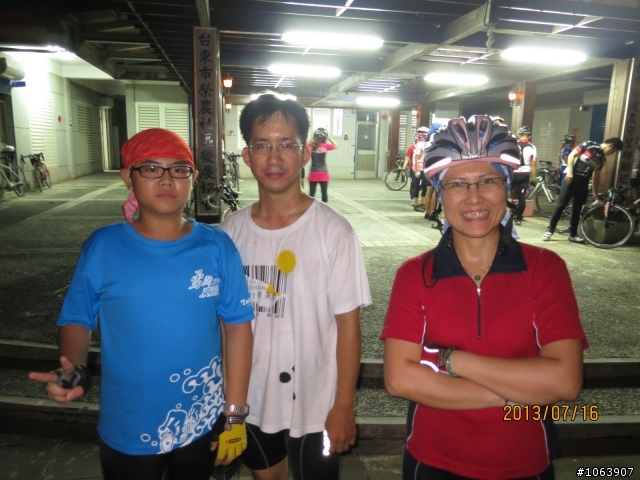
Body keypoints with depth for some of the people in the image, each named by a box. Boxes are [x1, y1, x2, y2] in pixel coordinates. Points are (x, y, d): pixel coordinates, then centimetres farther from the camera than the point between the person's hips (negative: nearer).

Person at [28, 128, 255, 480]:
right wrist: (73, 369, -21)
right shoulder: (101, 247, -10)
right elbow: (77, 319, 0)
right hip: (127, 432, 0)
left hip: (202, 425, 1)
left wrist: (235, 413, -4)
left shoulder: (217, 247, -11)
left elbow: (237, 328, -6)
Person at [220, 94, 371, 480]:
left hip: (314, 405, -3)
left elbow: (348, 323, -13)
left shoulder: (333, 231, -17)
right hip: (250, 400, 4)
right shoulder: (231, 231, -6)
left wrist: (343, 406, -10)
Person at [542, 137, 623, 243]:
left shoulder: (602, 159, 15)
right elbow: (572, 155, -7)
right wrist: (569, 171, -18)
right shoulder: (589, 144, -3)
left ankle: (573, 234, 16)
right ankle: (550, 230, -1)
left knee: (577, 208, 8)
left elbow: (596, 176, 22)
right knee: (561, 204, -8)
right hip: (571, 177, -6)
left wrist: (596, 193, 23)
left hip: (583, 182, 6)